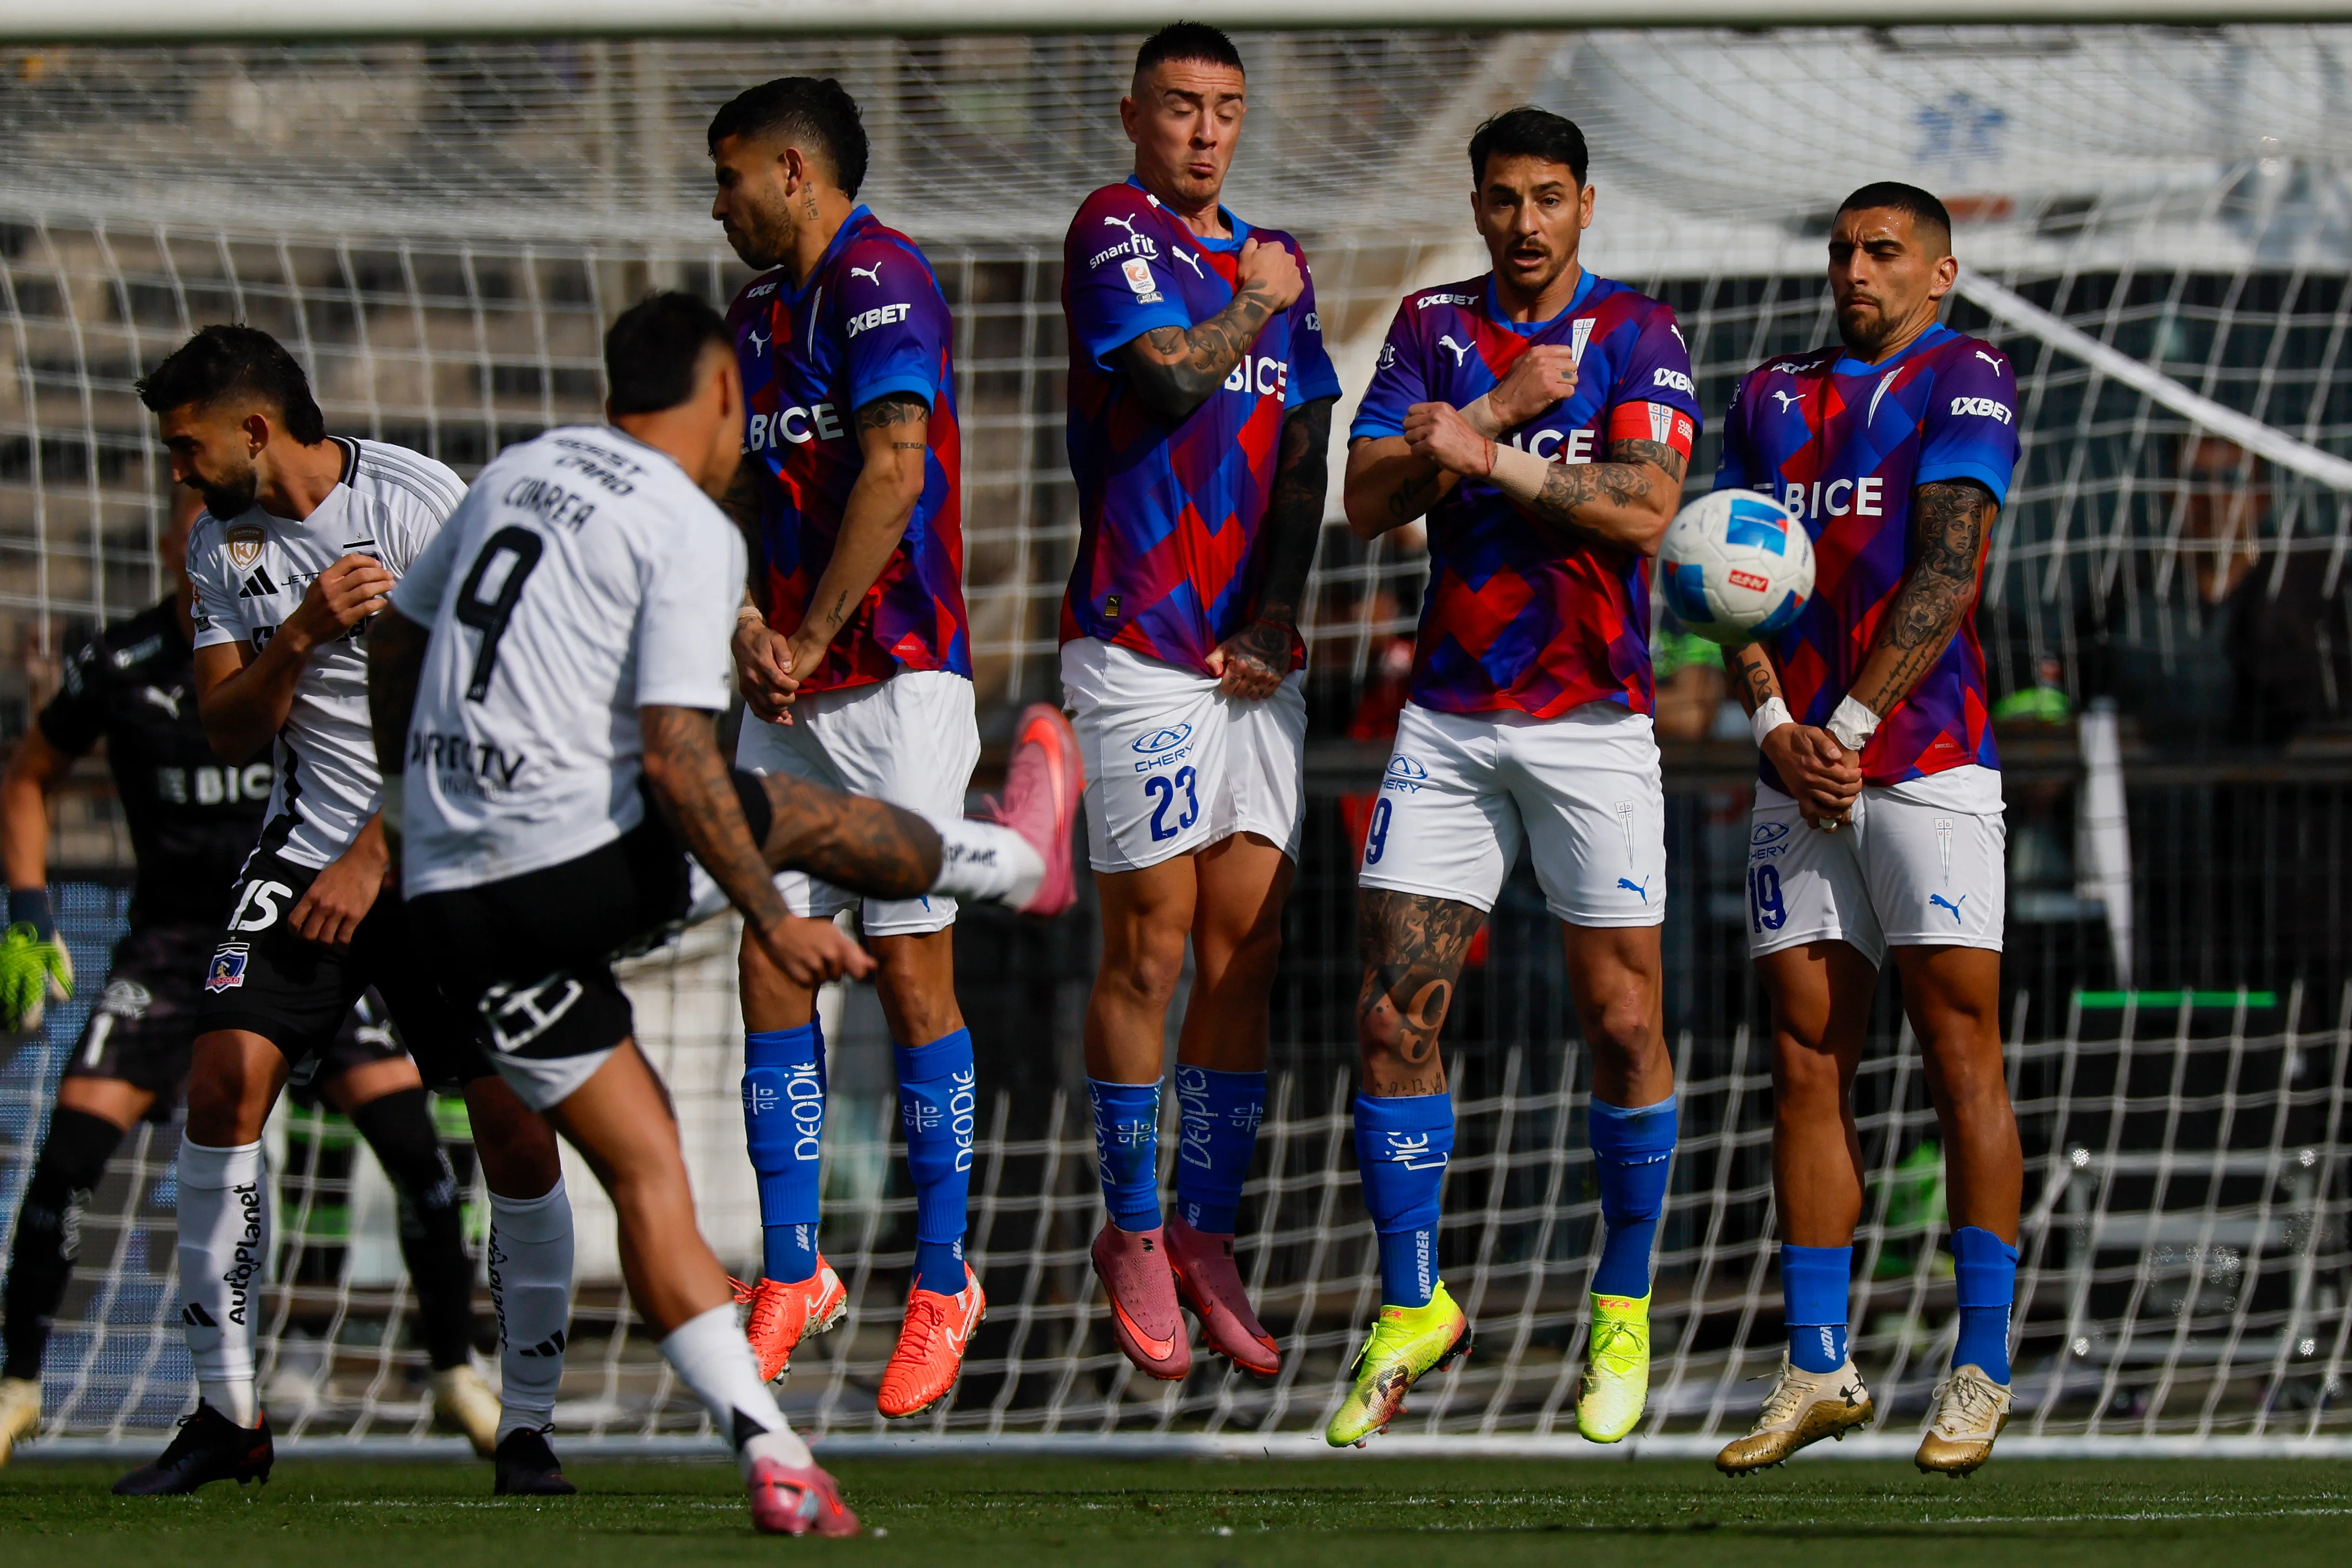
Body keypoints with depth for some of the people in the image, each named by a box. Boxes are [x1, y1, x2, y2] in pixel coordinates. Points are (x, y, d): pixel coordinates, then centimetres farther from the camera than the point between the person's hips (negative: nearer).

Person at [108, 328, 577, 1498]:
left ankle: (525, 1426, 1)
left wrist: (373, 856, -17)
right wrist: (304, 631, -15)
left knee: (515, 1127, -12)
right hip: (310, 844, 4)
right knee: (224, 1084, -12)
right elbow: (228, 733, 3)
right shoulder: (221, 544, 4)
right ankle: (227, 1415, -4)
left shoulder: (421, 504, -13)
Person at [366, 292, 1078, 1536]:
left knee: (642, 1167, 7)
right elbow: (673, 758, -17)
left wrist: (420, 792, 39)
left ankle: (768, 1451, 2)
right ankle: (1021, 861, 48)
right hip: (584, 864, -7)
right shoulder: (692, 534, -9)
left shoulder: (518, 471, 14)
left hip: (450, 896, 7)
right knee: (816, 819, 19)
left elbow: (398, 634, 25)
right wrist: (773, 924, -10)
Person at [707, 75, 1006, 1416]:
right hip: (788, 695, 8)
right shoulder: (761, 309, 17)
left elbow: (892, 470, -19)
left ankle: (945, 1282, 2)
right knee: (772, 965, 4)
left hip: (899, 677, -8)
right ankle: (791, 1272, 11)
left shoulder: (881, 280, -10)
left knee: (912, 971, -5)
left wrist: (811, 638, -12)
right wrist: (745, 624, 0)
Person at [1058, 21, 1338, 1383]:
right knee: (1151, 949, -5)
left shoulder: (1278, 265, 16)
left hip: (1257, 657, 6)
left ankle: (1207, 1235, 10)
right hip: (1142, 645, -6)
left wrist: (1275, 619, 1)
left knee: (1246, 952, 3)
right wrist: (1255, 305, -1)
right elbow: (1173, 374, -20)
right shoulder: (1115, 233, -3)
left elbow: (1303, 465, 14)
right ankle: (1134, 1235, 5)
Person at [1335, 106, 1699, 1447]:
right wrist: (1501, 407, -10)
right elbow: (1369, 499, 0)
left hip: (1593, 719, -3)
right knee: (1396, 1011, -4)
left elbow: (1644, 508, -13)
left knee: (1622, 1021, -1)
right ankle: (1412, 1311, 7)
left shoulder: (1638, 333, 0)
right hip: (1449, 718, 3)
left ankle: (1625, 1314, 13)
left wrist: (1494, 460, -19)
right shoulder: (1434, 327, 9)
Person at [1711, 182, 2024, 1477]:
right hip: (1800, 769, 6)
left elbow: (1946, 574, -9)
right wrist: (1774, 726, -5)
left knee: (1962, 1053, -6)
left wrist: (1850, 725, -13)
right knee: (1805, 1063, 4)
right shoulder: (1770, 396, 18)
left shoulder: (1963, 379, 1)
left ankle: (1982, 1371, -4)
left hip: (1925, 754, -6)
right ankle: (1817, 1369, 7)